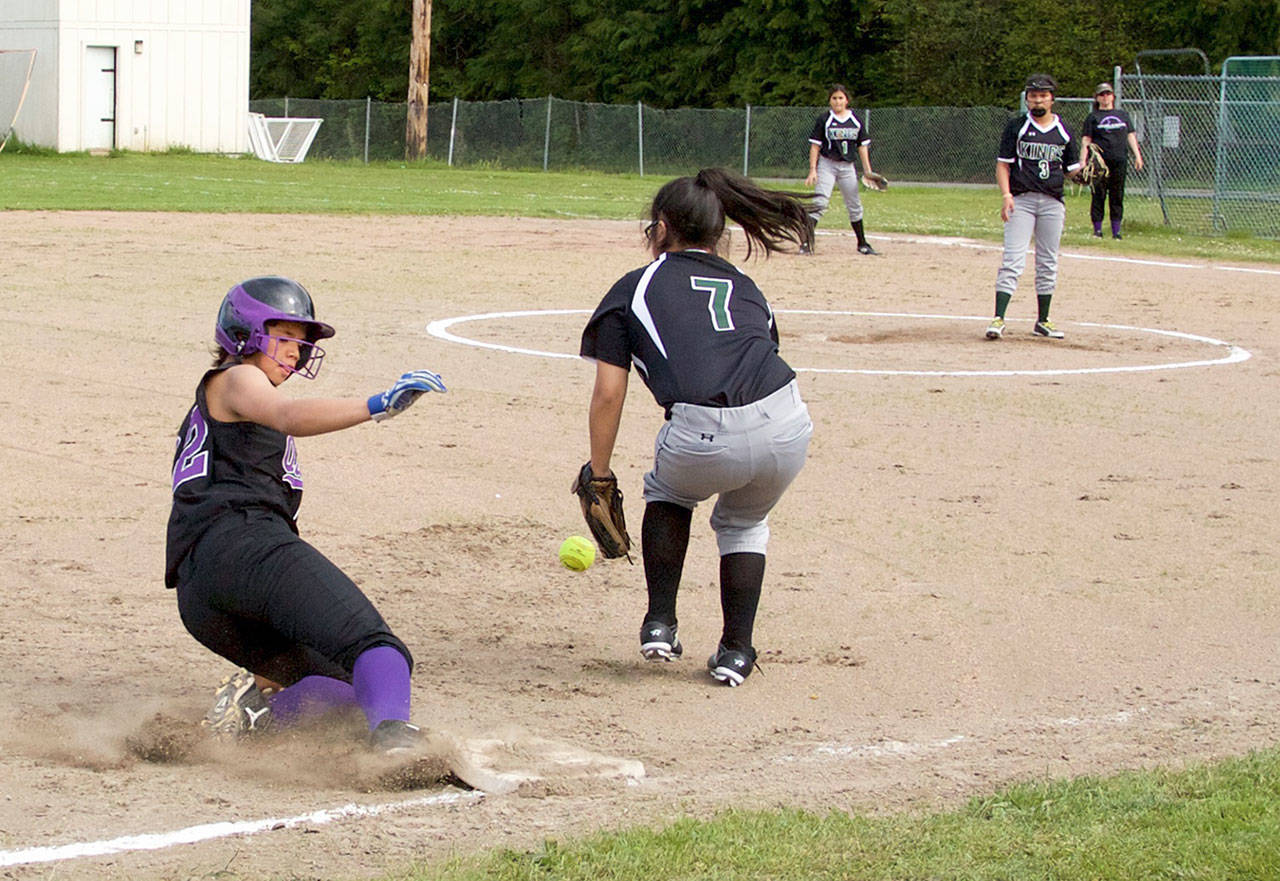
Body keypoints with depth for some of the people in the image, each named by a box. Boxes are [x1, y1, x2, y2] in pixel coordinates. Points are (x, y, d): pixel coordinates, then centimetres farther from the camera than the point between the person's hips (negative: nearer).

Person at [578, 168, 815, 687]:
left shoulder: (635, 288, 19)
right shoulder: (744, 287, 29)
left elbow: (609, 395, 11)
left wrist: (599, 476, 18)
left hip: (700, 438, -3)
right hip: (786, 427, 3)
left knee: (668, 495, 32)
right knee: (744, 522, 32)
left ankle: (660, 624, 26)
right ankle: (736, 651, 26)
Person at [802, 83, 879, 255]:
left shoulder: (856, 120, 7)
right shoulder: (824, 120, -4)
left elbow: (862, 146, 10)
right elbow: (815, 146, -5)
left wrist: (867, 170, 4)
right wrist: (812, 170, -12)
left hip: (848, 167, 4)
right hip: (827, 165, -4)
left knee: (854, 206, 10)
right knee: (820, 203, -16)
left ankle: (862, 244, 22)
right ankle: (807, 242, -19)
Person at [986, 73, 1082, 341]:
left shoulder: (1064, 132, 10)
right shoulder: (1016, 127, 2)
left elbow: (1071, 169, 14)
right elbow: (1003, 164, -1)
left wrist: (1085, 169, -6)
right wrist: (1006, 195, -13)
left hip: (1053, 201, 3)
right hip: (1021, 199, -3)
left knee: (1048, 263, 9)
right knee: (1013, 260, -12)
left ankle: (1043, 321, 18)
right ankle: (998, 319, -15)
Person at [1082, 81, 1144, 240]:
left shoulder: (1123, 115, 17)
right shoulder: (1093, 117, 6)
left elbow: (1130, 136, 17)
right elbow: (1086, 139, 1)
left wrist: (1137, 155, 7)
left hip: (1119, 161, 3)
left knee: (1117, 196, 3)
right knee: (1098, 194, -3)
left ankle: (1116, 230, 6)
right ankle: (1097, 229, 3)